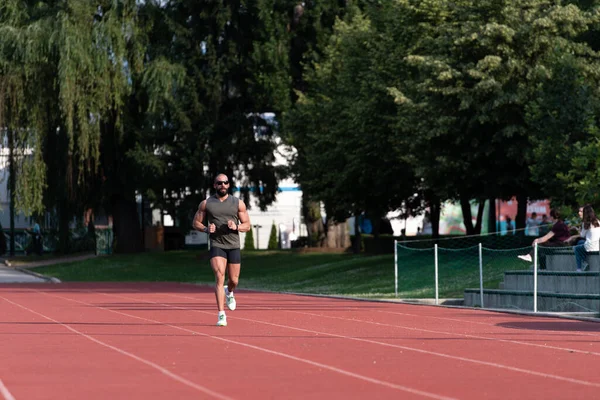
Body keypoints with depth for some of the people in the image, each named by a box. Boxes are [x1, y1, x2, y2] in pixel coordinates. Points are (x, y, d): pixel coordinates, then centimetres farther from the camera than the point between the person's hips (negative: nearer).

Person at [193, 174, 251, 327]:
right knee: (219, 277, -17)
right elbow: (196, 223, 9)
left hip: (234, 246, 2)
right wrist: (206, 229, -12)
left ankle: (229, 292, 47)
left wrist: (236, 227, -16)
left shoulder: (238, 203, 3)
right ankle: (221, 315, -18)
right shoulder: (206, 204, 2)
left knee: (233, 280, 8)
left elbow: (247, 225, 5)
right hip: (217, 245, -2)